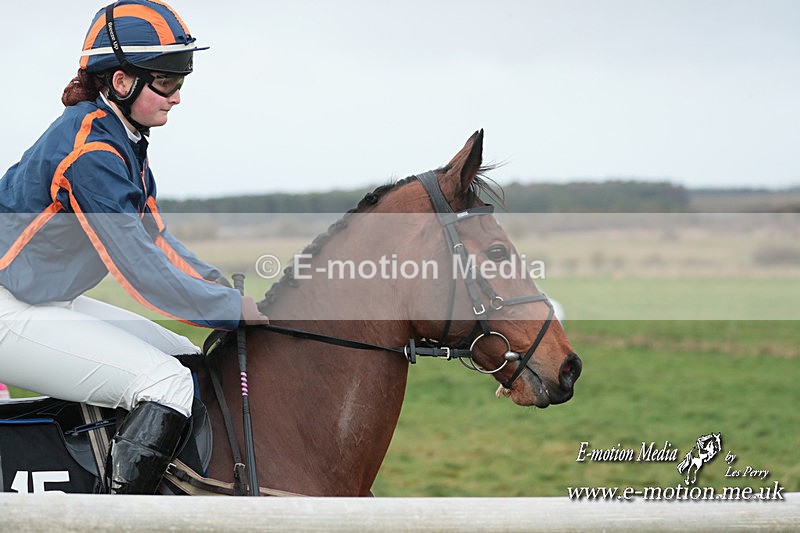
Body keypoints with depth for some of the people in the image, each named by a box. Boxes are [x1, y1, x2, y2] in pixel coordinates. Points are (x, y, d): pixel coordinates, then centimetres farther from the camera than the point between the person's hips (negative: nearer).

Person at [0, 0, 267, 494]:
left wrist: (216, 281, 4)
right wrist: (236, 309, -14)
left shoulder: (125, 140, 6)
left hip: (53, 303, 11)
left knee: (192, 361, 11)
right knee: (168, 383, -20)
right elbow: (144, 273, -23)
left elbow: (154, 234, 18)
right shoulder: (90, 154, -24)